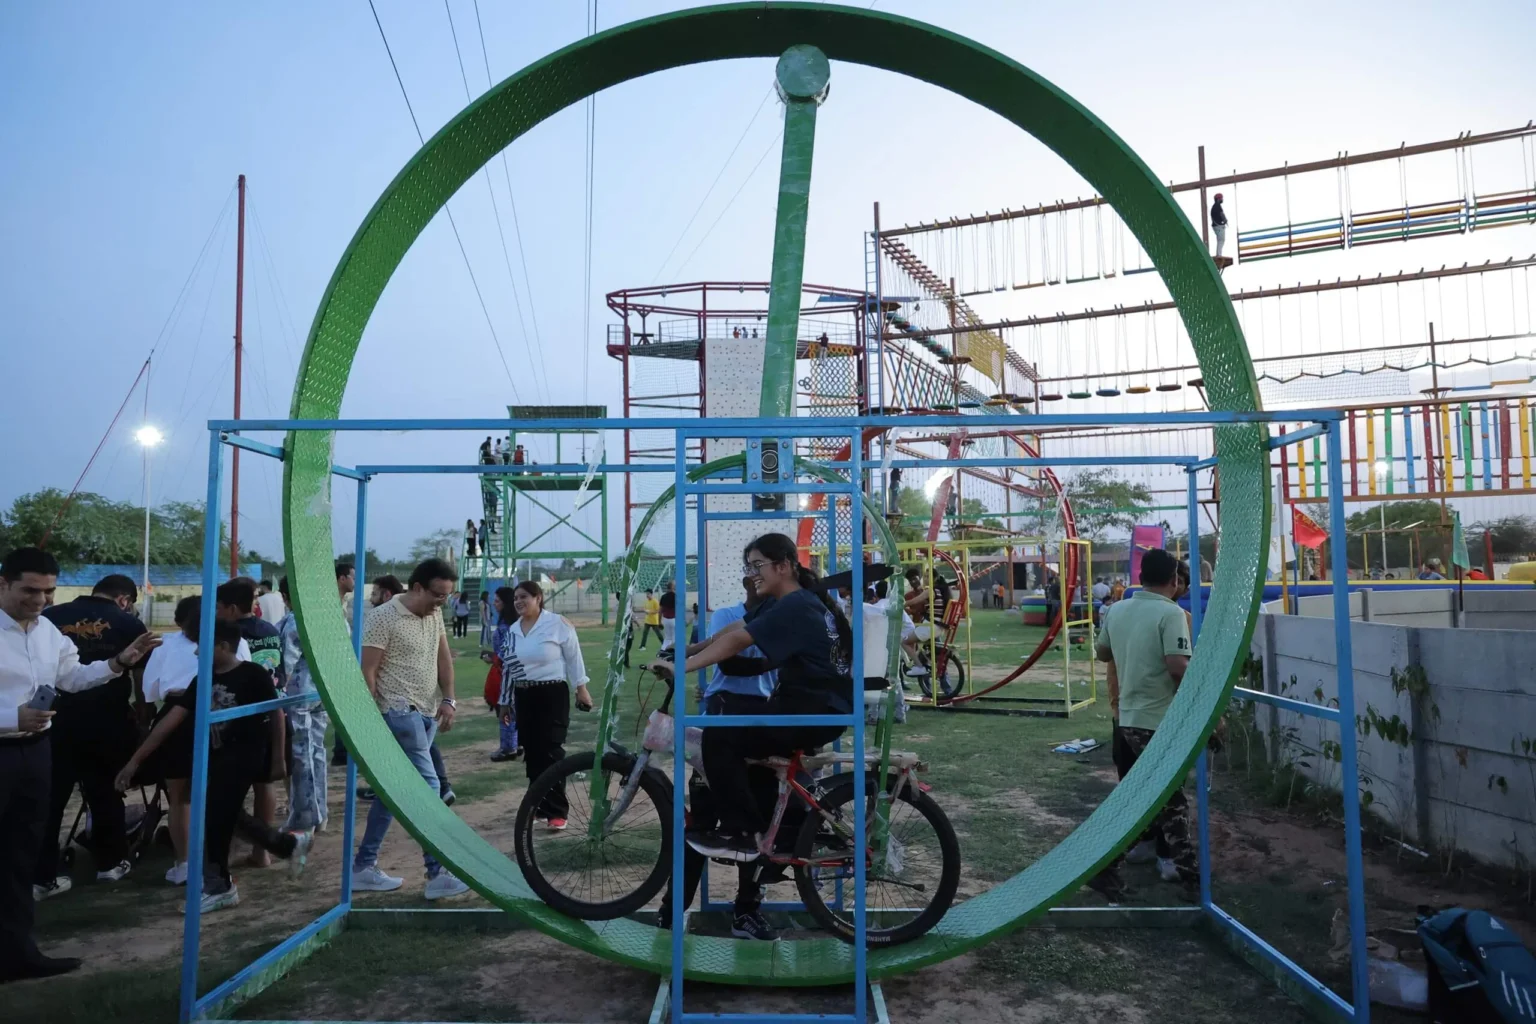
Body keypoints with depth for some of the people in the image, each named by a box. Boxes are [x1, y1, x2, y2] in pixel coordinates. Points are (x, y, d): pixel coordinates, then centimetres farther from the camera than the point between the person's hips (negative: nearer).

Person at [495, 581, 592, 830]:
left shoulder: (557, 623, -8)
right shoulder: (512, 630, 10)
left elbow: (573, 657, -5)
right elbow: (507, 667, 16)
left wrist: (581, 688, -7)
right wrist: (504, 701, 18)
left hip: (552, 694, -6)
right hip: (524, 697, 6)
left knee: (551, 751, -7)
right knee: (532, 752, 9)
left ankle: (557, 811, -3)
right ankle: (540, 805, 20)